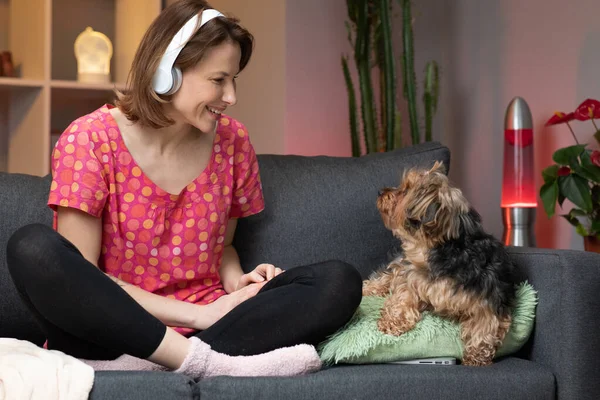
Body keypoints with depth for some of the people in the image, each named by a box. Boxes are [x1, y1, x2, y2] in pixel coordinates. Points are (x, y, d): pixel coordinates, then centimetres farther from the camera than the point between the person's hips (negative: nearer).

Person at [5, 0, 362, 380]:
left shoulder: (232, 140, 4)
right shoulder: (91, 139, -8)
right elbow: (80, 276, -13)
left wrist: (237, 281, -6)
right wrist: (197, 314, -16)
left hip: (204, 325, 4)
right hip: (110, 329, -4)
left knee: (339, 282, -18)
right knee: (33, 249, -32)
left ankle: (138, 365, -28)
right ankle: (206, 361, -31)